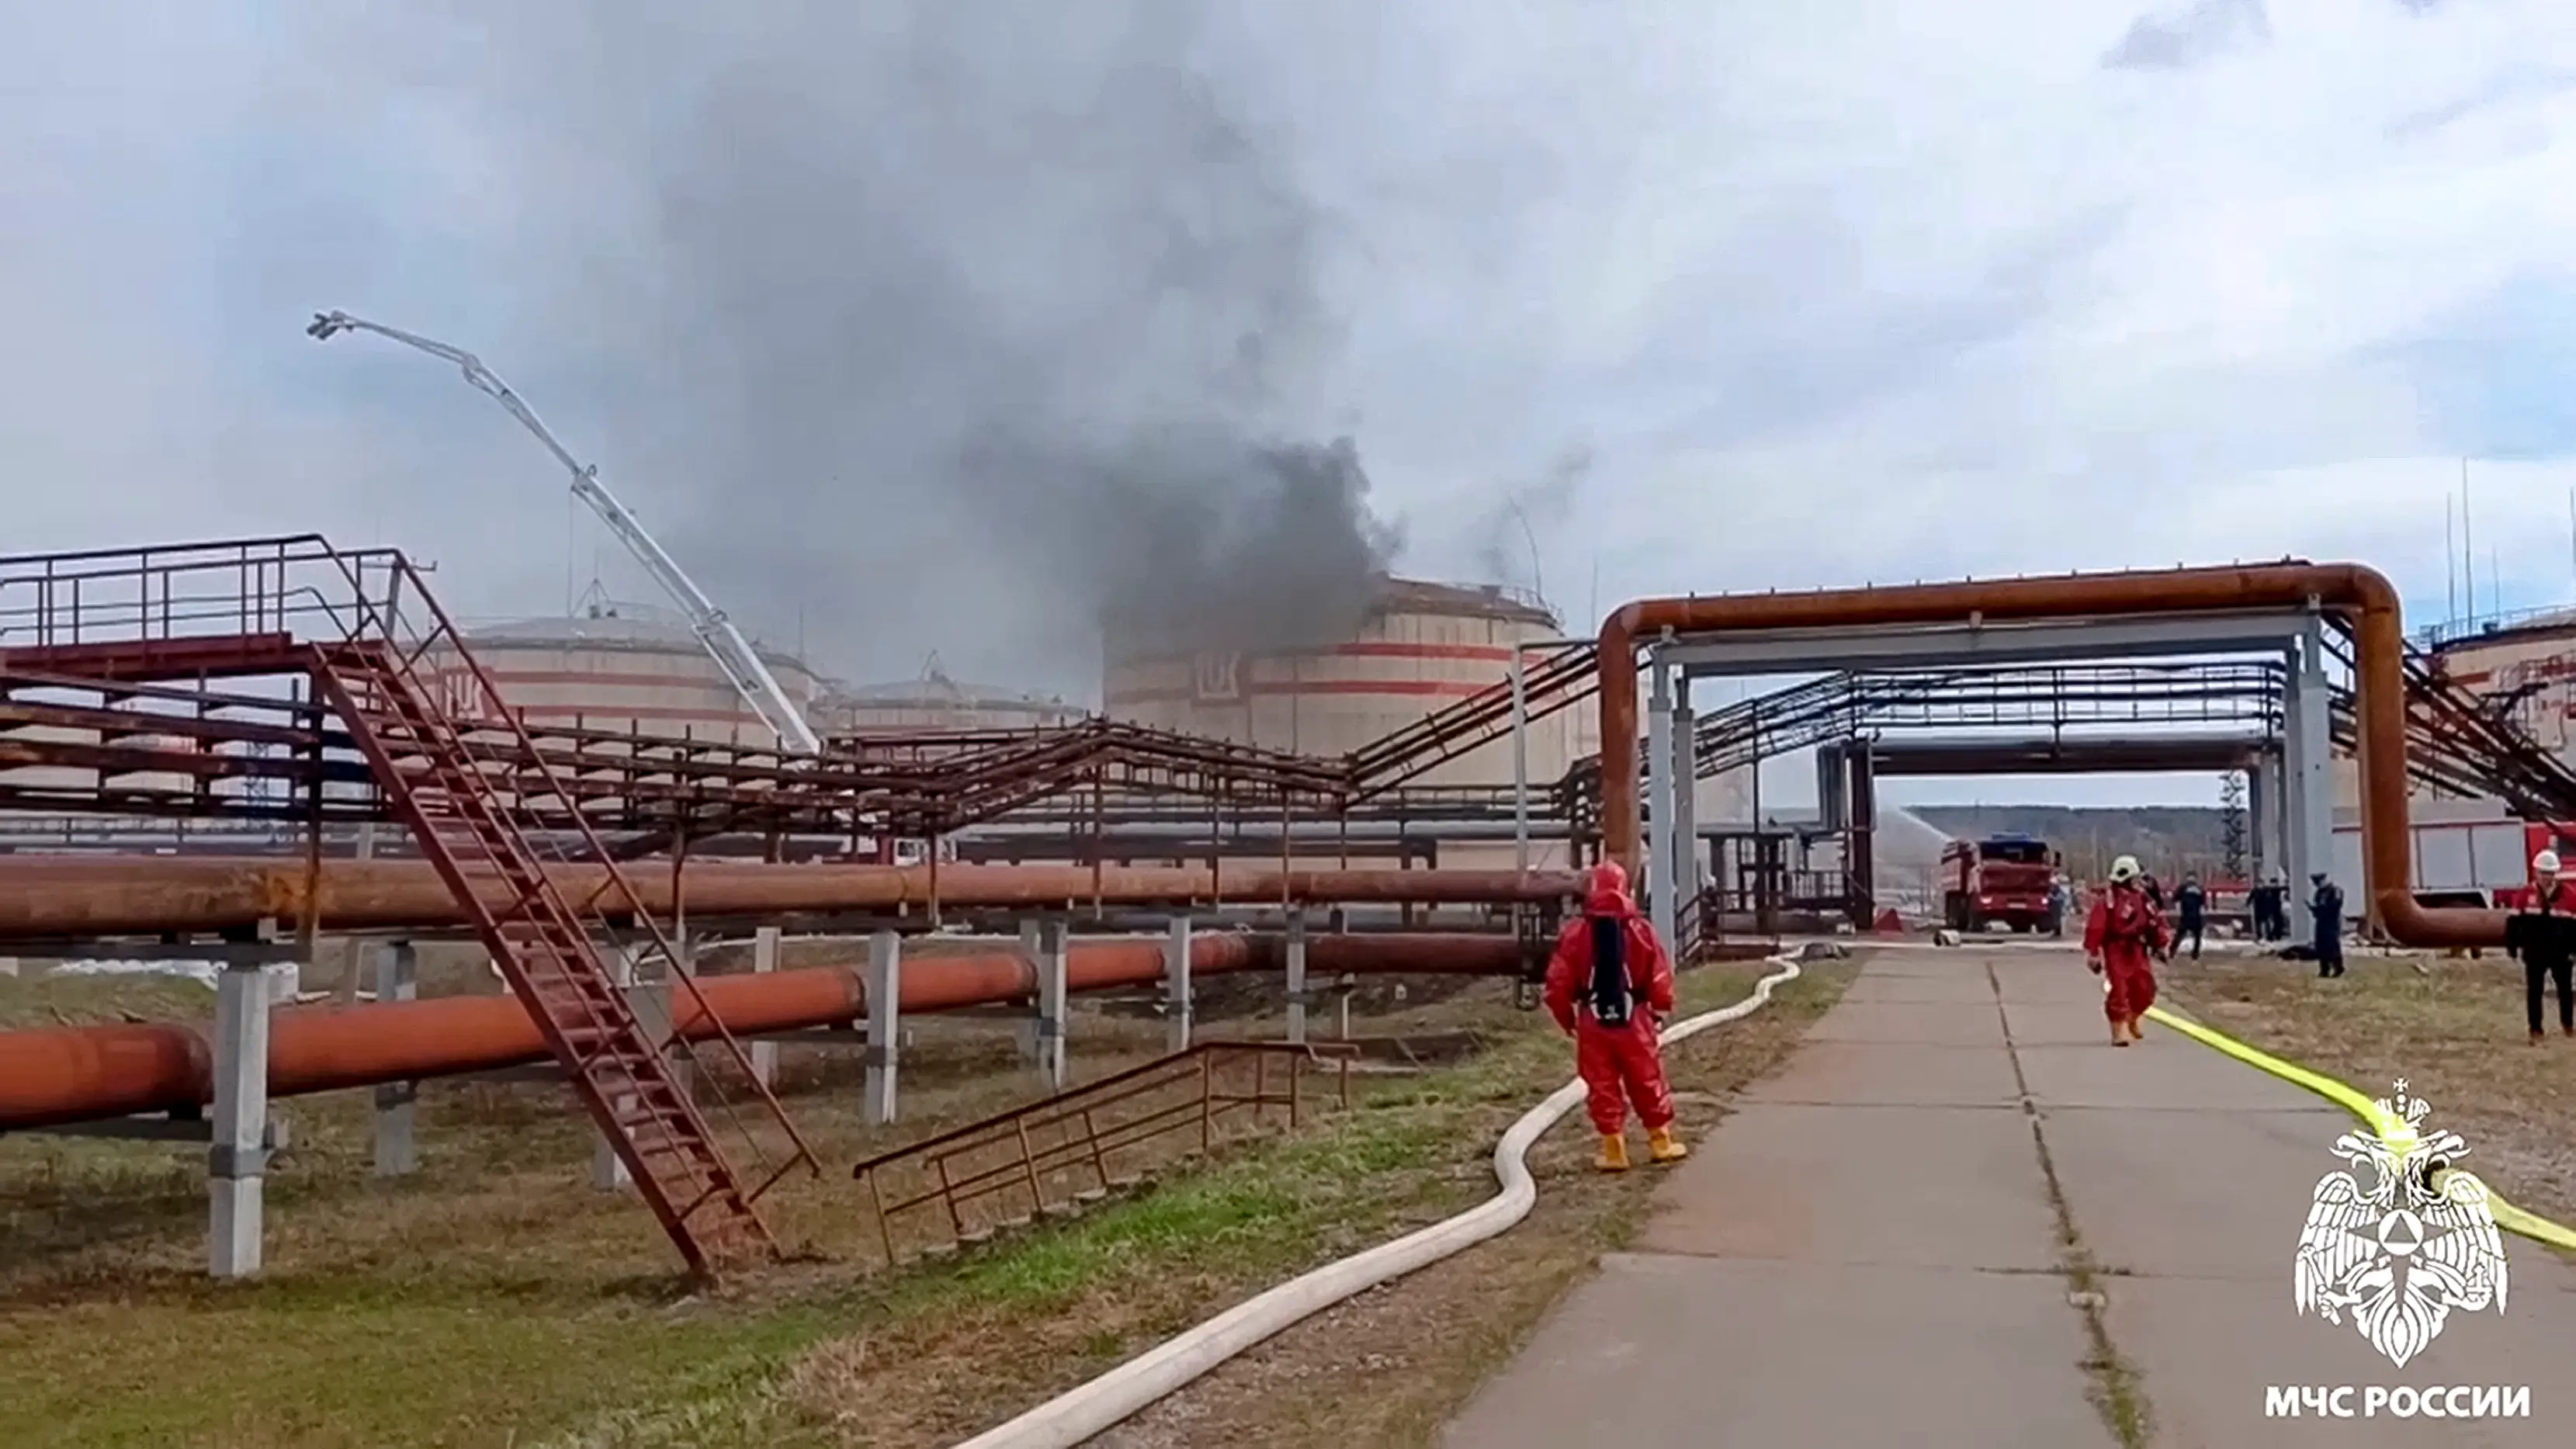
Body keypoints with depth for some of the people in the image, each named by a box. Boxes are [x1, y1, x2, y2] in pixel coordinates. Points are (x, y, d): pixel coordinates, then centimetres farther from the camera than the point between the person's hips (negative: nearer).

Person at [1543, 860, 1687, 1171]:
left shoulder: (1575, 932, -7)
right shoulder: (1641, 929, -5)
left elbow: (1558, 983, -4)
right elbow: (1660, 979, 0)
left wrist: (1566, 1017, 12)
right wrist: (1661, 1008, 20)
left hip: (1593, 1021, -1)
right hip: (1634, 1018, 1)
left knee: (1602, 1086, 8)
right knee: (1648, 1082, 14)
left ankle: (1614, 1150, 10)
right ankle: (1661, 1142, 24)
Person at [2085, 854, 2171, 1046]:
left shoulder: (2141, 896, 9)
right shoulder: (2108, 898, -12)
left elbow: (2154, 920, 17)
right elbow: (2095, 926, -15)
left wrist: (2161, 943, 13)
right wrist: (2092, 953, -16)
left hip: (2137, 950, 6)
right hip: (2115, 950, -6)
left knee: (2145, 989, 7)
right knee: (2119, 990, -9)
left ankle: (2131, 1022, 32)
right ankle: (2118, 1032, -2)